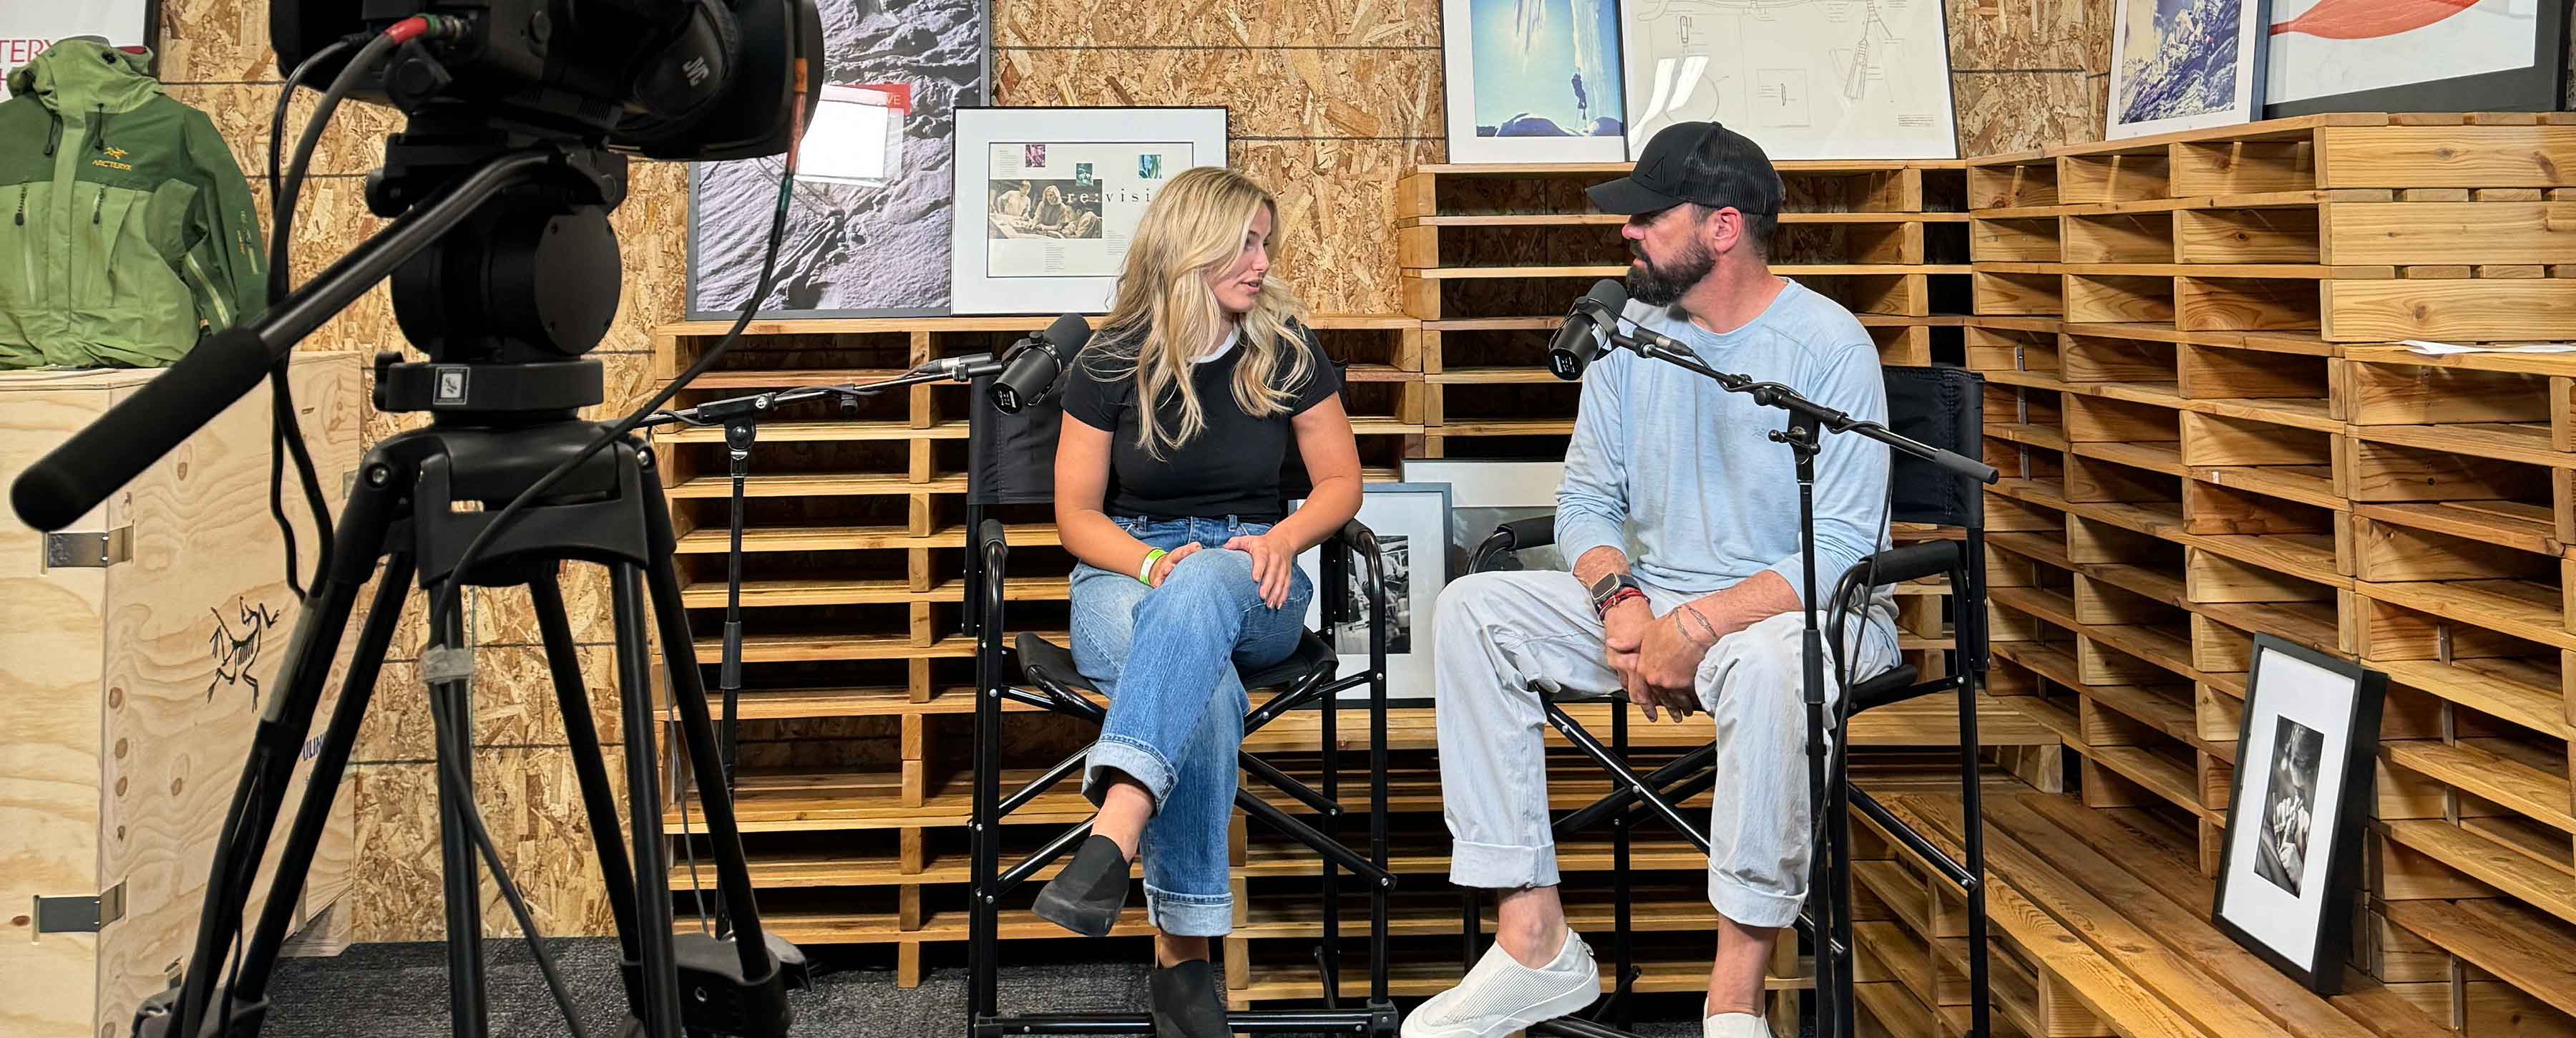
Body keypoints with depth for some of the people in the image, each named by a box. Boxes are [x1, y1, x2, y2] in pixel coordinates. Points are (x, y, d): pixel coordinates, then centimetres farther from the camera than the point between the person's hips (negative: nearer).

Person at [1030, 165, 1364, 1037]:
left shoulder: (1286, 352, 5)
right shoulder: (1110, 364, 1)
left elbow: (1339, 482, 10)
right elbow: (1077, 515, 3)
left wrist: (1282, 539, -11)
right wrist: (1154, 563, -16)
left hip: (1250, 583, 1)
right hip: (1126, 569, 0)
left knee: (1203, 590, -41)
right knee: (1205, 688, -38)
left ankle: (1114, 832, -59)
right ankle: (1182, 950, -40)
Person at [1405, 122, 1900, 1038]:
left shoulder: (1828, 346, -14)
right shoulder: (1630, 330, 4)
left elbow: (1843, 550, -19)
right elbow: (1586, 499, 6)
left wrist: (1699, 627, -26)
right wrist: (1620, 596, -15)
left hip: (1809, 610, -6)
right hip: (1656, 599, 6)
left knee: (1766, 660, -42)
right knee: (1470, 611, -13)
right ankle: (1534, 944, -15)